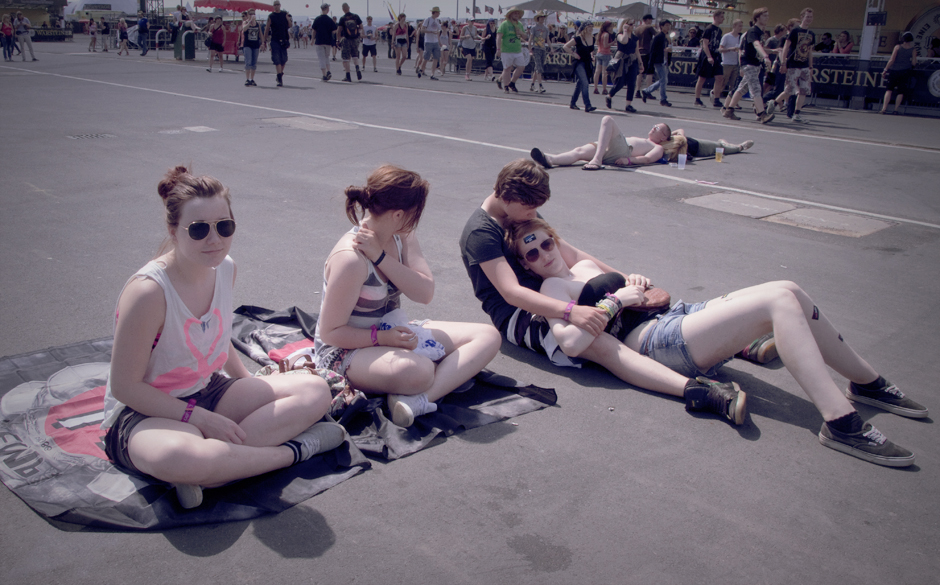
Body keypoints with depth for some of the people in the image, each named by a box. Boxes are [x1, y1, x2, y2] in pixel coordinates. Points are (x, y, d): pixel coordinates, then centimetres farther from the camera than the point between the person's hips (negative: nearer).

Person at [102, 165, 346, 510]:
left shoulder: (224, 268, -3)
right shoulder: (149, 291, -25)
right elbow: (125, 386, -20)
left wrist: (251, 385, 12)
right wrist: (199, 417, -22)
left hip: (206, 393, 8)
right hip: (142, 412, -8)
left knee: (315, 391, -7)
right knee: (176, 458, -44)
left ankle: (205, 472, -21)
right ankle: (296, 449, -19)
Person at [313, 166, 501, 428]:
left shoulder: (402, 237, -2)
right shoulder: (350, 259, -25)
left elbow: (425, 293, -14)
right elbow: (330, 332, -20)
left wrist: (380, 257, -23)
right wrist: (384, 338, -28)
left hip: (393, 333, 10)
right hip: (345, 350, -10)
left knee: (488, 336, -9)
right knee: (418, 370, -46)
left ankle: (419, 399, -27)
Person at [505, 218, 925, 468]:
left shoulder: (586, 266, 25)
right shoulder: (551, 288, -1)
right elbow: (572, 343, -19)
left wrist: (637, 283, 12)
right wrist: (613, 302, -12)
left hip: (678, 315, 9)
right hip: (656, 342, -9)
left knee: (790, 292, -7)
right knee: (780, 301, -24)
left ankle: (866, 382, 5)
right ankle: (840, 422, -32)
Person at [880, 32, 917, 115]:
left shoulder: (898, 47, -4)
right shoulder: (913, 49, -1)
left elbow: (892, 60, -8)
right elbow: (914, 63, -3)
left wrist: (885, 70, -4)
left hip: (894, 70, -1)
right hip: (905, 72, 1)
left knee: (889, 90, 6)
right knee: (901, 92, 8)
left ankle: (884, 108, -6)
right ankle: (896, 110, 4)